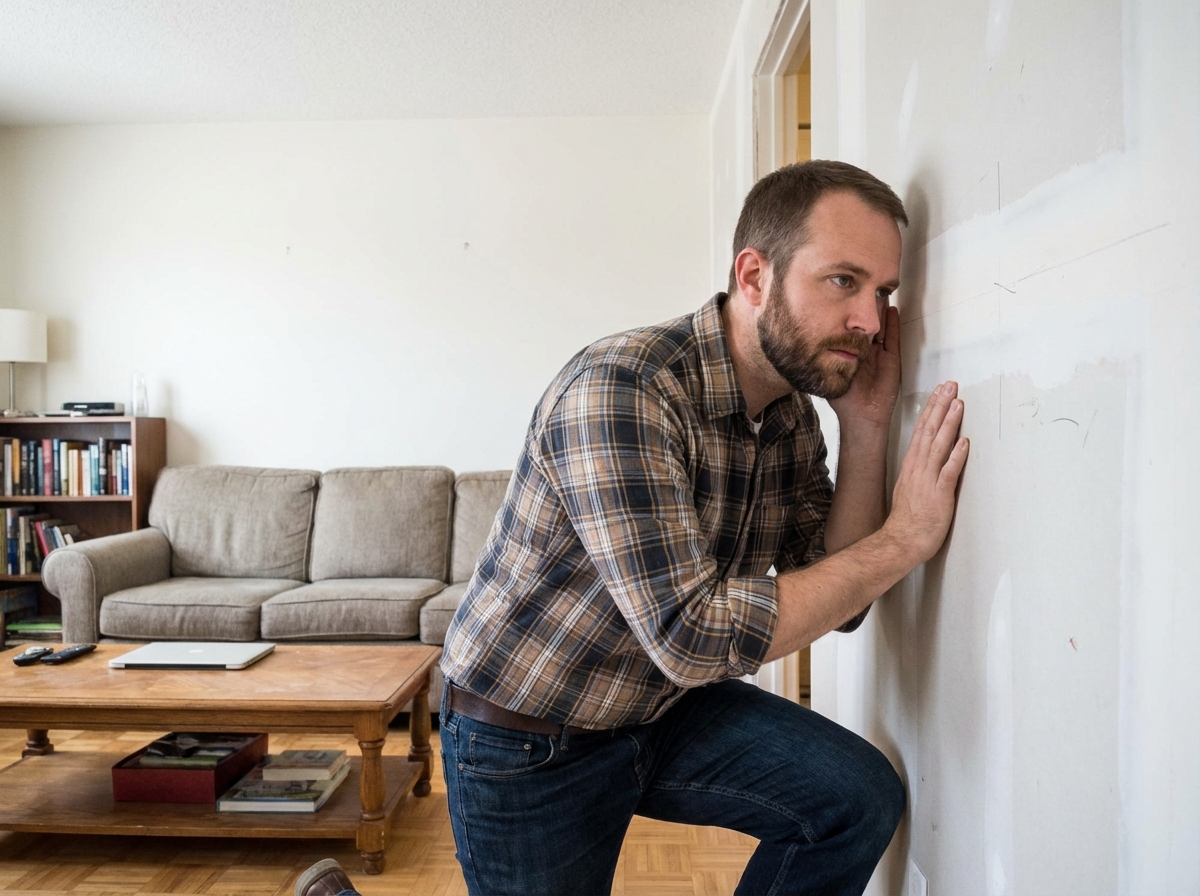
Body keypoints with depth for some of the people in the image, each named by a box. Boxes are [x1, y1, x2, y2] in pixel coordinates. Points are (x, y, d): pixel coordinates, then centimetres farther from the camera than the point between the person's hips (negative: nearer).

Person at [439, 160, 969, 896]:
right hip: (527, 740, -6)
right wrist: (901, 540, -28)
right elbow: (693, 635, -34)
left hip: (661, 703, 6)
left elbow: (835, 599, -4)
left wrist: (866, 426, -14)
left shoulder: (794, 409, -4)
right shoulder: (620, 389, -29)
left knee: (861, 796, -10)